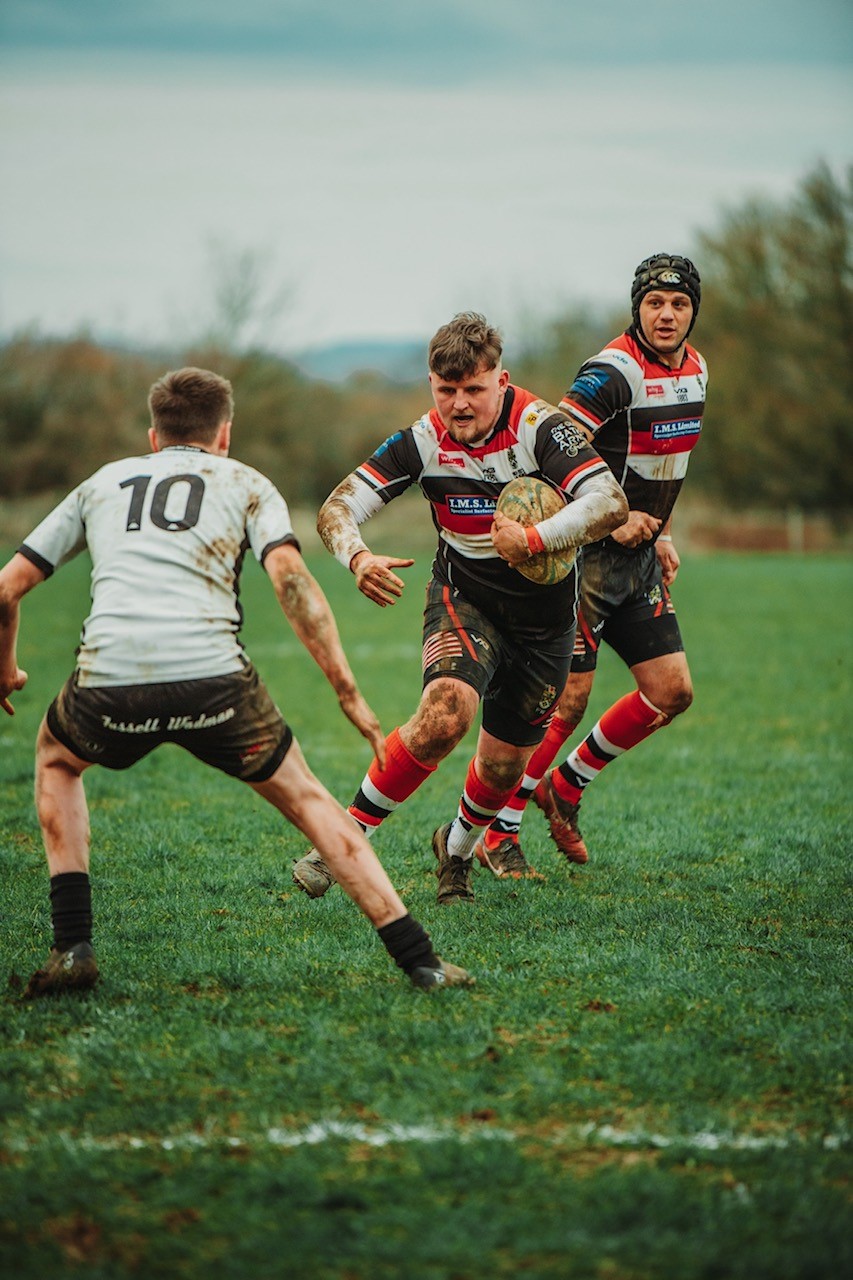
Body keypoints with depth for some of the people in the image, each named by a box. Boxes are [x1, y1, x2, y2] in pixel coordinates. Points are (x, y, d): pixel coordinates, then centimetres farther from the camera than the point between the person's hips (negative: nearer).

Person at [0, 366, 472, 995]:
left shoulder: (103, 483, 29)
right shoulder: (245, 483, 21)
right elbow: (291, 579, 2)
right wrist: (349, 694, 1)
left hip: (108, 681, 1)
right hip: (211, 674, -1)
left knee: (56, 760, 34)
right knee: (307, 799, 19)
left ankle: (72, 947, 21)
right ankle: (421, 961, 11)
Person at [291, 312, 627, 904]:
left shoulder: (539, 426, -21)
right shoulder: (424, 441, -13)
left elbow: (611, 503, -32)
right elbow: (337, 508, -14)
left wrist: (533, 540, -42)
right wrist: (357, 556, -35)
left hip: (545, 616, 0)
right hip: (465, 597, 0)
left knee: (504, 765, 8)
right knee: (446, 711, -30)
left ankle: (457, 850, 42)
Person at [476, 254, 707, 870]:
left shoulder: (695, 369, 10)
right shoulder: (615, 371, -18)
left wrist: (662, 535, 17)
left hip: (639, 558, 8)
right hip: (588, 557, -8)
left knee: (673, 691, 5)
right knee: (567, 699, -10)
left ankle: (567, 786, 21)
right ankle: (496, 832, 0)